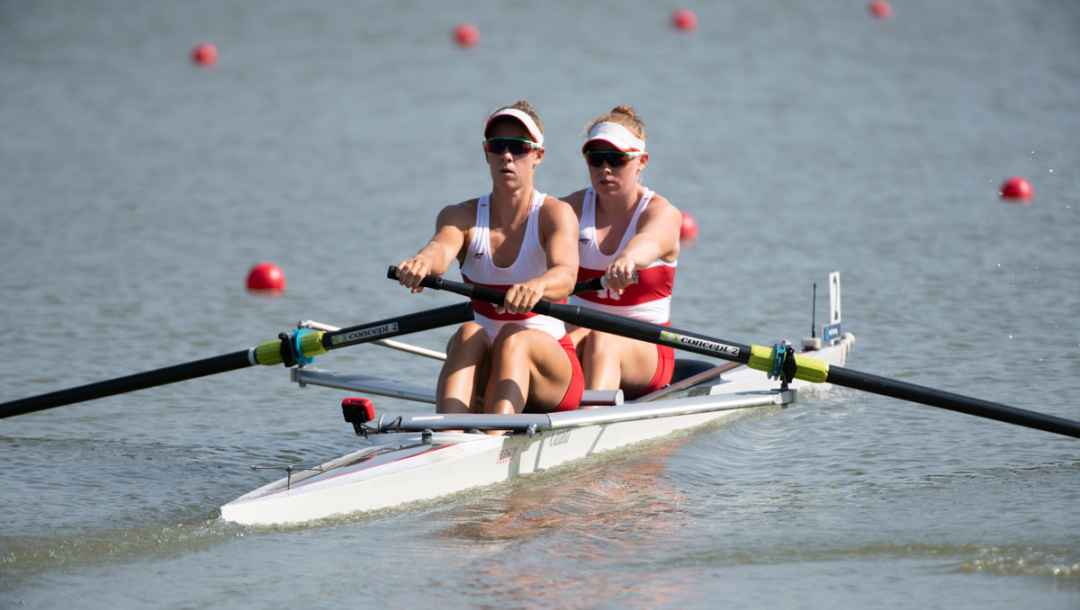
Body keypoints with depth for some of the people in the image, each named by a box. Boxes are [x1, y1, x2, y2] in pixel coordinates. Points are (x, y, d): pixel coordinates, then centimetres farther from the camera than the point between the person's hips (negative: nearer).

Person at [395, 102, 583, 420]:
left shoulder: (554, 214, -5)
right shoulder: (462, 216, 3)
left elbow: (565, 276, -27)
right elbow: (442, 249, -22)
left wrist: (536, 287, -52)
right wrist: (422, 262, -48)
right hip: (483, 372, 2)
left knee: (514, 339, -32)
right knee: (468, 334, -29)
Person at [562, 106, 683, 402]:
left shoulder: (662, 214, -6)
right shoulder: (575, 208, 7)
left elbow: (649, 241, -32)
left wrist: (627, 259, -57)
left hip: (647, 350, -3)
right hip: (581, 332, 3)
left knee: (603, 341, -36)